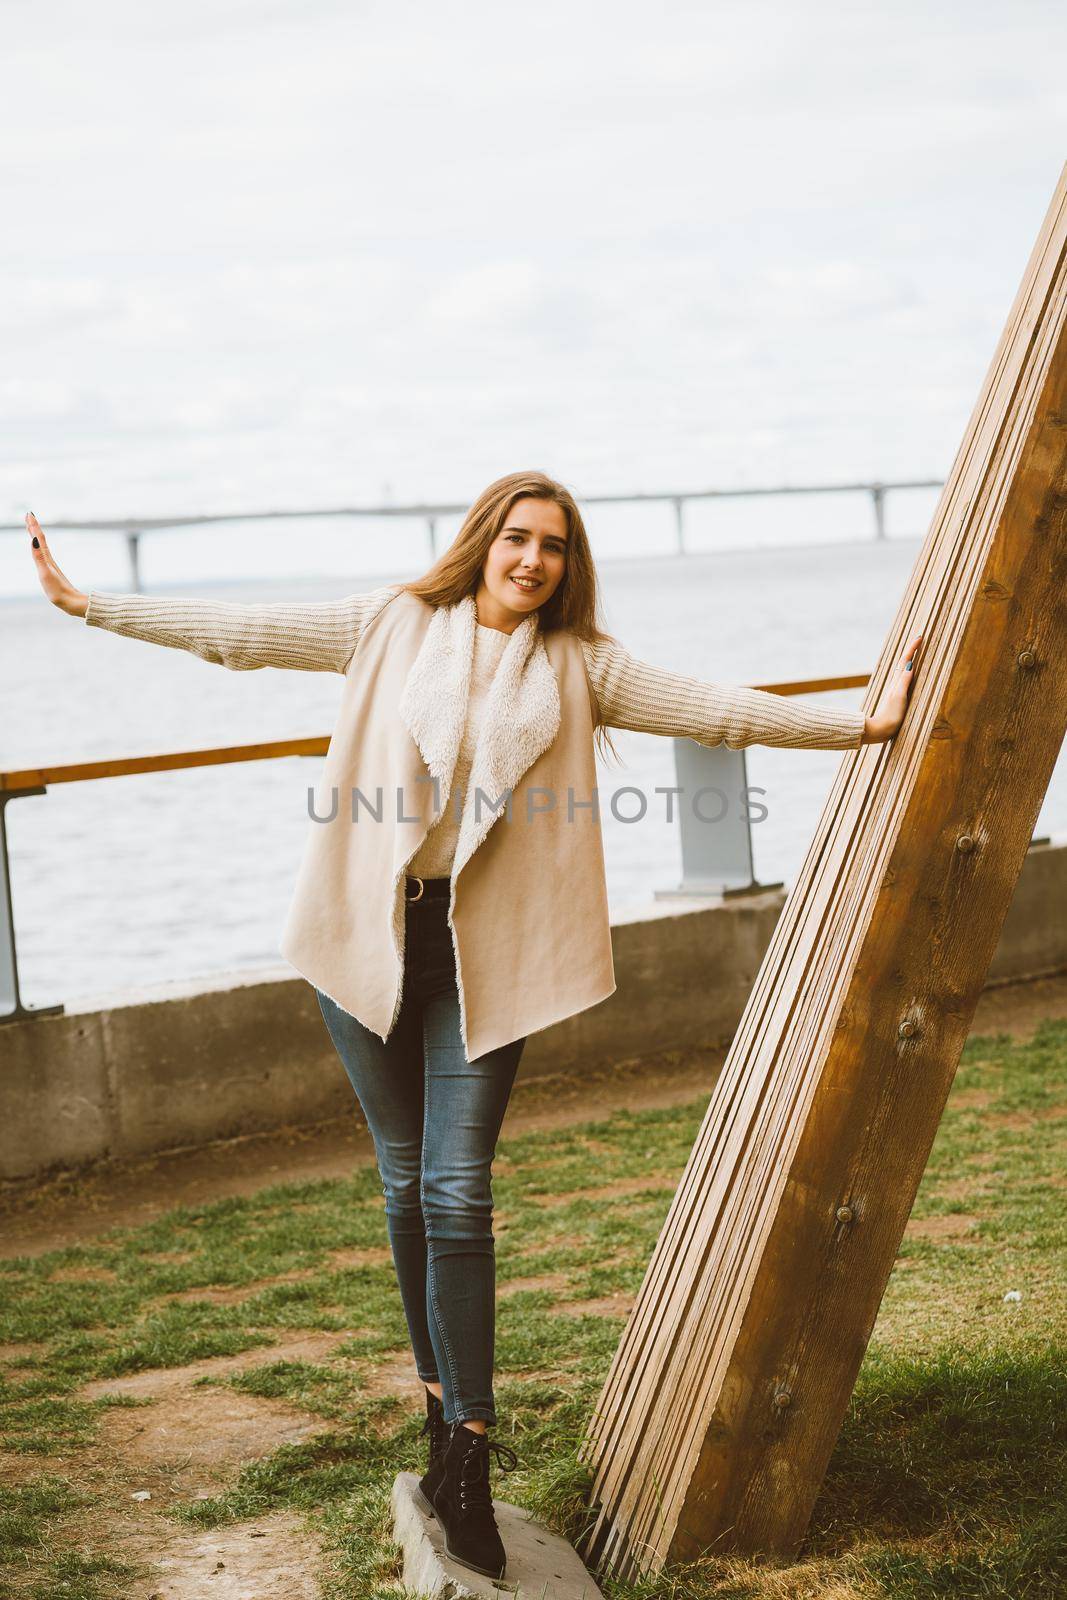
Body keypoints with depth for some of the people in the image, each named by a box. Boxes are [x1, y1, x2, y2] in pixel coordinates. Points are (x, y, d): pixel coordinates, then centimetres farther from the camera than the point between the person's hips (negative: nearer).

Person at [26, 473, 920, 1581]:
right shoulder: (392, 627, 5)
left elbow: (713, 710, 1)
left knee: (456, 1190, -8)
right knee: (405, 1181, 8)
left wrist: (858, 727, -5)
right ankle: (446, 1403, 24)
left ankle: (465, 1462, -6)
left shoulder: (580, 667, 6)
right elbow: (238, 632, 5)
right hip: (370, 936, 1)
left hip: (484, 951, -1)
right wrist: (87, 604, 4)